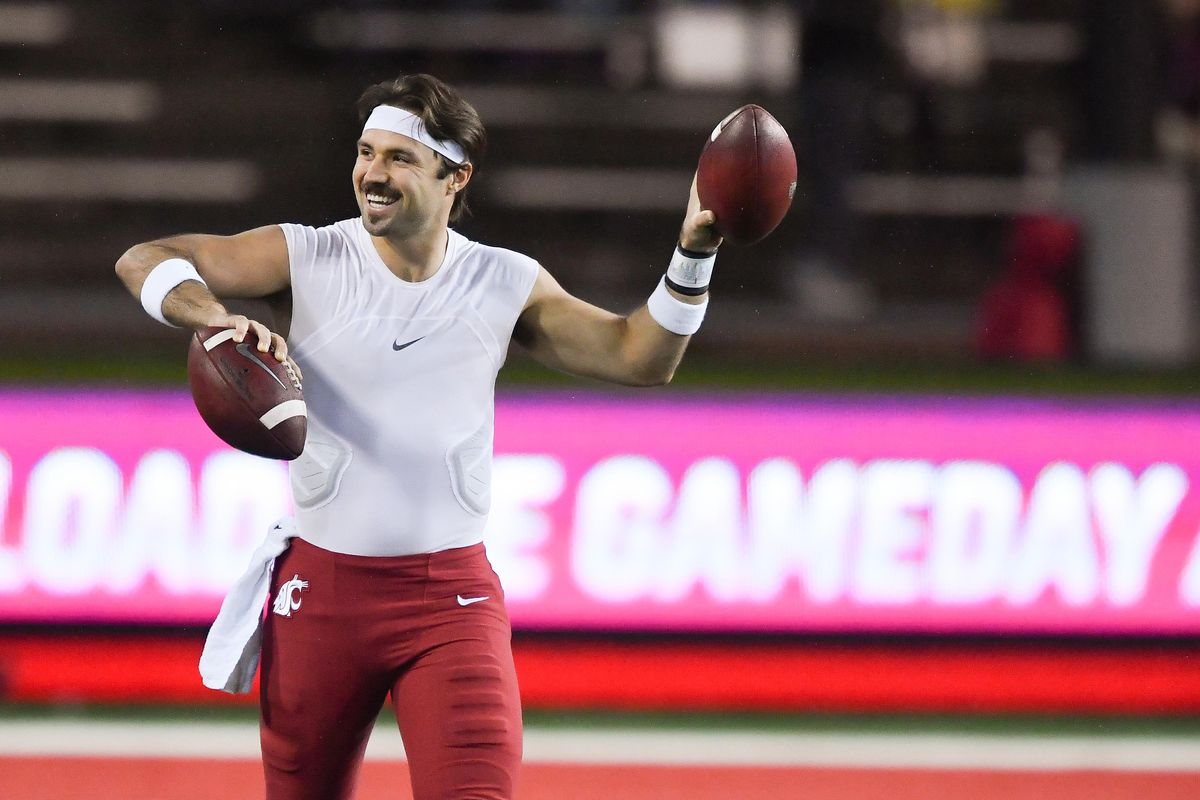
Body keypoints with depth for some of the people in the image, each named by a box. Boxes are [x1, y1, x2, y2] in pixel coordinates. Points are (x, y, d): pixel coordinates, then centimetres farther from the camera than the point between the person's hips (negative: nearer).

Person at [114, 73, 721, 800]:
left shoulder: (506, 286, 4)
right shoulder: (309, 260, -1)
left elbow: (640, 358, 7)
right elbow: (145, 262, -5)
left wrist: (693, 255, -8)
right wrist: (217, 316, -26)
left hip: (452, 598, 0)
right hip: (321, 586, 0)